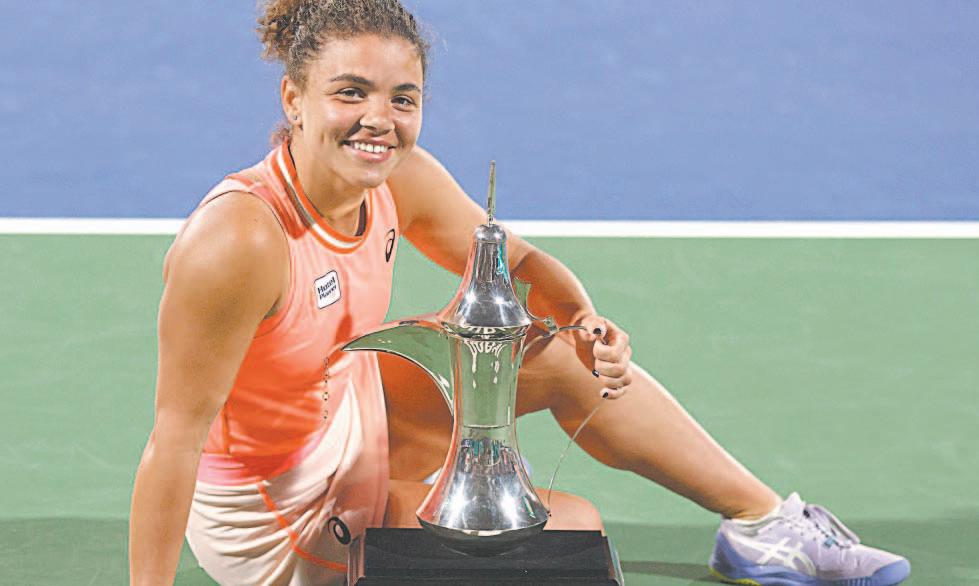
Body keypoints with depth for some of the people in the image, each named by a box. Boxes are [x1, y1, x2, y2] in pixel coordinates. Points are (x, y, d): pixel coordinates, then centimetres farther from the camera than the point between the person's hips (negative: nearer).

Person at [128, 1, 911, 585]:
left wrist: (583, 319, -17)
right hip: (272, 523, -7)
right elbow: (178, 435, -31)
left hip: (349, 417, 8)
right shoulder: (240, 240, -35)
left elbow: (520, 263, 4)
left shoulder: (401, 181, -12)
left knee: (561, 357, 6)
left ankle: (764, 522, 21)